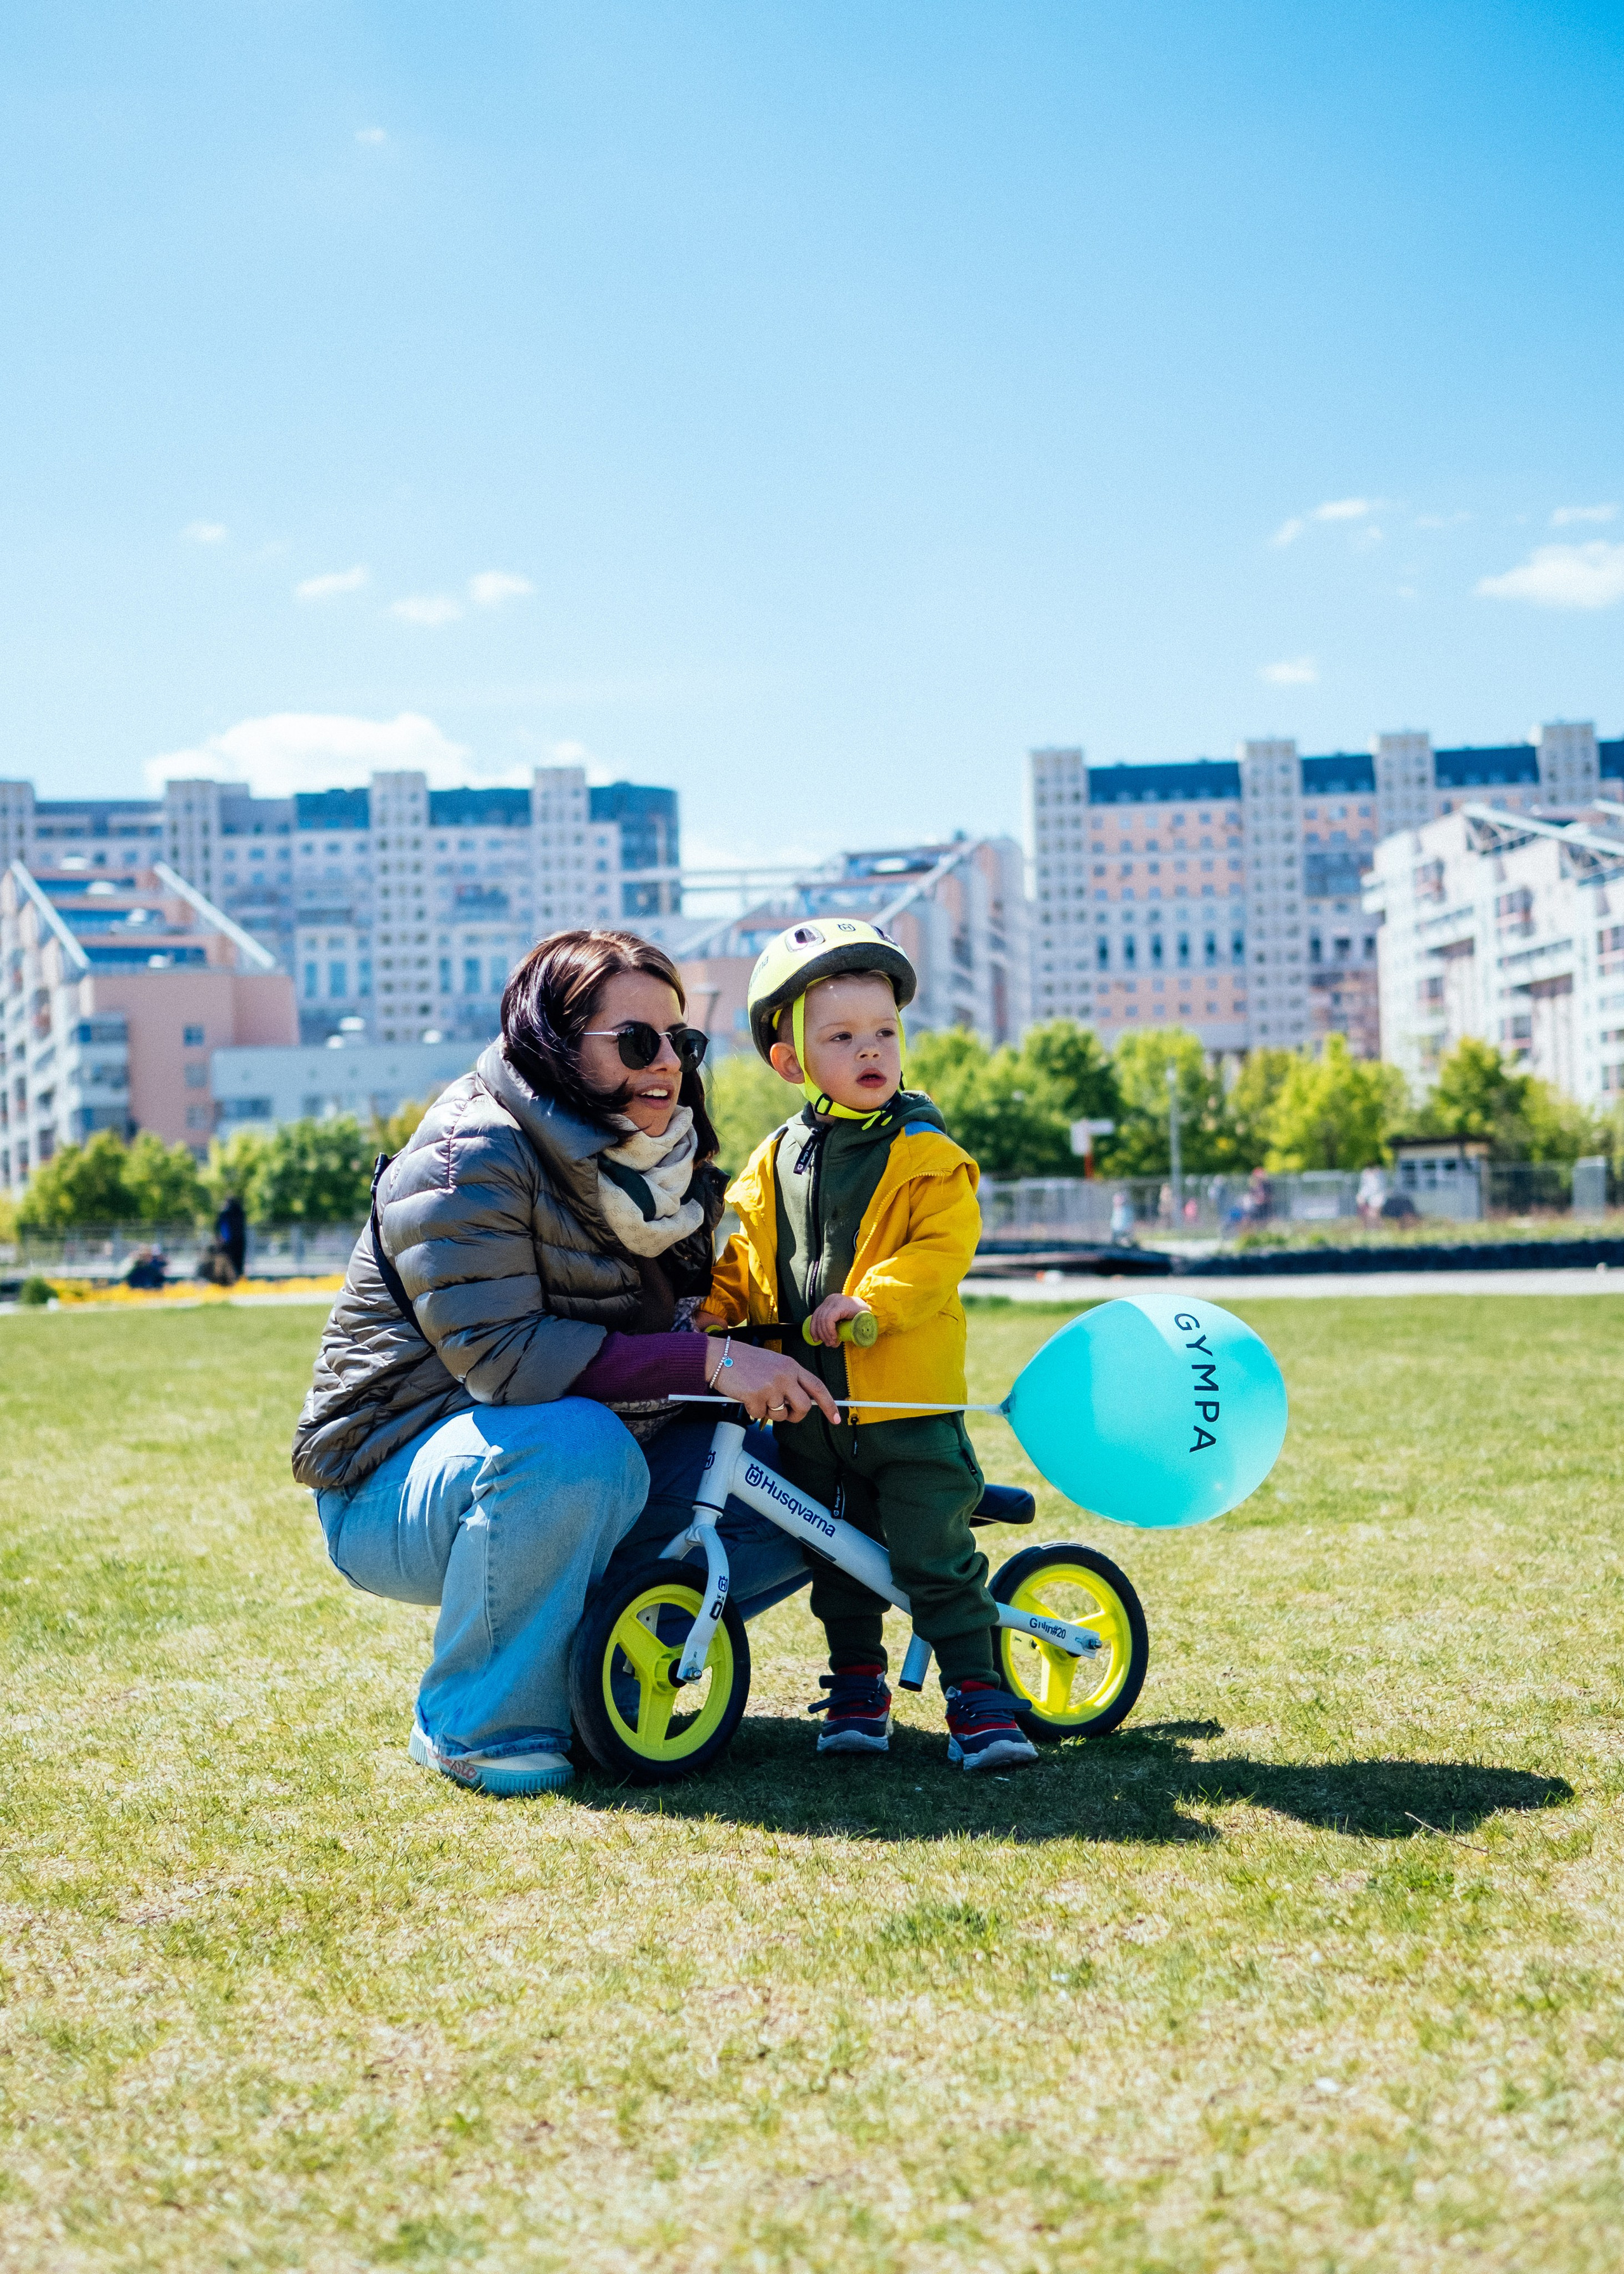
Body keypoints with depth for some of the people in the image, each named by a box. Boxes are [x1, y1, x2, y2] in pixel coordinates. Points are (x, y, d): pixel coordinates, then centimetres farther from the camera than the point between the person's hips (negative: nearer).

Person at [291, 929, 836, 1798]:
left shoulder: (662, 1169, 6)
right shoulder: (470, 1155, -19)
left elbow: (682, 1320, 11)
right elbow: (501, 1357, -29)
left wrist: (768, 1377, -12)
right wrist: (707, 1360, -33)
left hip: (587, 1468, 7)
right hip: (395, 1484, -7)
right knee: (575, 1447, -39)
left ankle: (585, 1649, 4)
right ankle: (475, 1722, -18)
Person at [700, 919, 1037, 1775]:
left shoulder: (928, 1156, -5)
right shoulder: (772, 1165, 8)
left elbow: (942, 1249, -15)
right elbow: (741, 1259, 16)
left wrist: (867, 1302, -27)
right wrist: (708, 1309, -2)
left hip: (910, 1400, -4)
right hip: (806, 1406, 4)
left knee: (936, 1556, -5)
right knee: (838, 1558, 14)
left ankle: (976, 1692, 4)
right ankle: (857, 1686, 28)